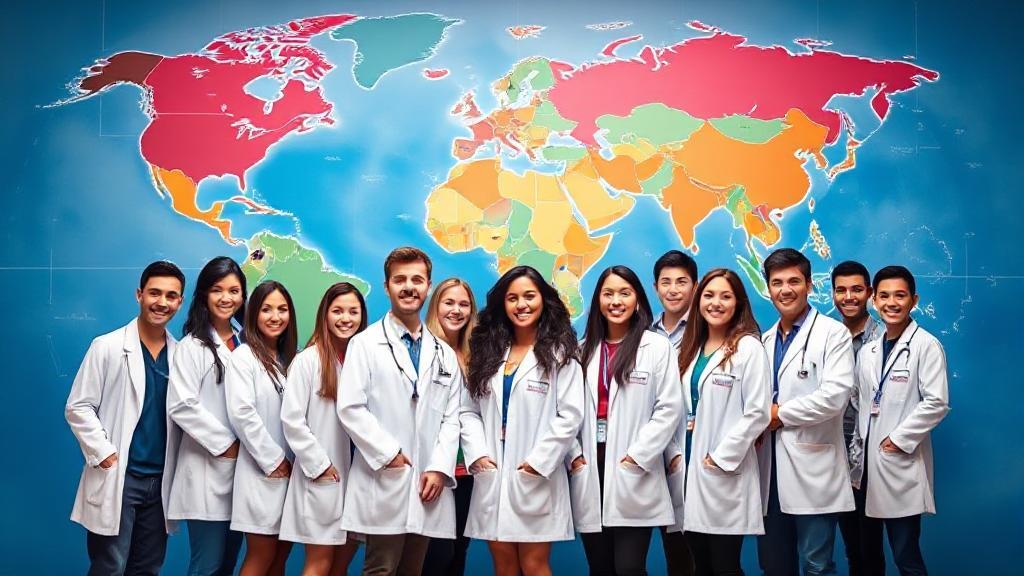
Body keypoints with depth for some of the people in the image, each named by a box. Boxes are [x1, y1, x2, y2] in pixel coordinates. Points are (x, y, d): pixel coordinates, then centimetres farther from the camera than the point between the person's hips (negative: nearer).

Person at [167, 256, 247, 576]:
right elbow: (180, 406, -13)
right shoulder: (192, 346, -3)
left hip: (241, 469, 6)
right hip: (208, 470, -5)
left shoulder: (245, 344, 13)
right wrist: (225, 443, -13)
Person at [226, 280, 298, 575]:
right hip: (263, 472, -6)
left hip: (291, 471, 6)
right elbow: (241, 413, -15)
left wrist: (293, 461, 0)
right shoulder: (244, 357, -5)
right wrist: (274, 460, -14)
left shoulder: (290, 359, 14)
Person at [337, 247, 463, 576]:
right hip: (383, 485, -4)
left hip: (428, 486, 4)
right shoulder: (365, 344, 4)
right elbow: (350, 407, -6)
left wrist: (439, 468, -4)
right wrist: (387, 454, -12)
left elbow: (451, 417, 9)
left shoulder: (444, 354, 16)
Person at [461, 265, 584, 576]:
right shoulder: (487, 352, 13)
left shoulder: (559, 353, 1)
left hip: (535, 477, -4)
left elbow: (570, 416, -7)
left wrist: (539, 461, -14)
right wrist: (477, 454, -6)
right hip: (492, 475, 4)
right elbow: (469, 410, 9)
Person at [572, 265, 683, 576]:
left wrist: (637, 455, -12)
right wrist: (573, 455, -3)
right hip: (590, 474, 4)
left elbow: (669, 408, -5)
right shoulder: (585, 349, 12)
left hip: (634, 474, -4)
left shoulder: (658, 347, 1)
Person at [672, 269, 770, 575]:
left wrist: (721, 457, -15)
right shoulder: (692, 348, 14)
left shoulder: (749, 348, -7)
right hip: (691, 467, 7)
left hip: (724, 471, -6)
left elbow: (758, 413, -13)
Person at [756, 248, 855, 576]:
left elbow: (835, 395, -16)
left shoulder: (833, 333, -3)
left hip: (812, 470, -6)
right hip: (770, 469, 6)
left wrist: (781, 414, -9)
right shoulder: (765, 340, 17)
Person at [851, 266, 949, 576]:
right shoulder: (868, 351, 12)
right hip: (867, 464, 6)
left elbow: (936, 403, -15)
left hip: (901, 466, -6)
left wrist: (899, 440, -15)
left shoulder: (926, 345, -7)